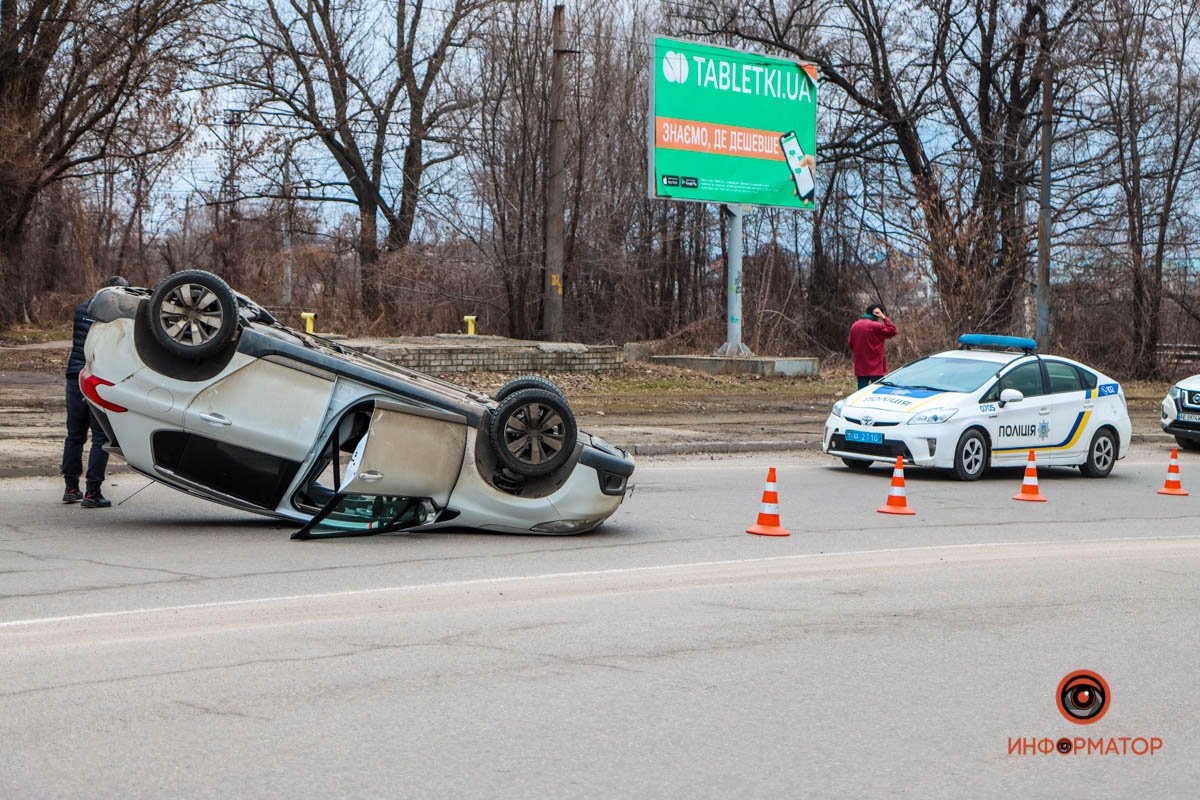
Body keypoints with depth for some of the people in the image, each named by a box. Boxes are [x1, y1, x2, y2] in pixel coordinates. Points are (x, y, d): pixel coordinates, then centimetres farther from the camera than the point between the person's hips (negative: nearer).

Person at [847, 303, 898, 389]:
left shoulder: (855, 325, 7)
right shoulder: (876, 326, -15)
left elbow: (850, 343, 14)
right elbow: (892, 330, -11)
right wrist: (884, 318, -7)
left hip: (860, 368, 6)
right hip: (875, 368, -6)